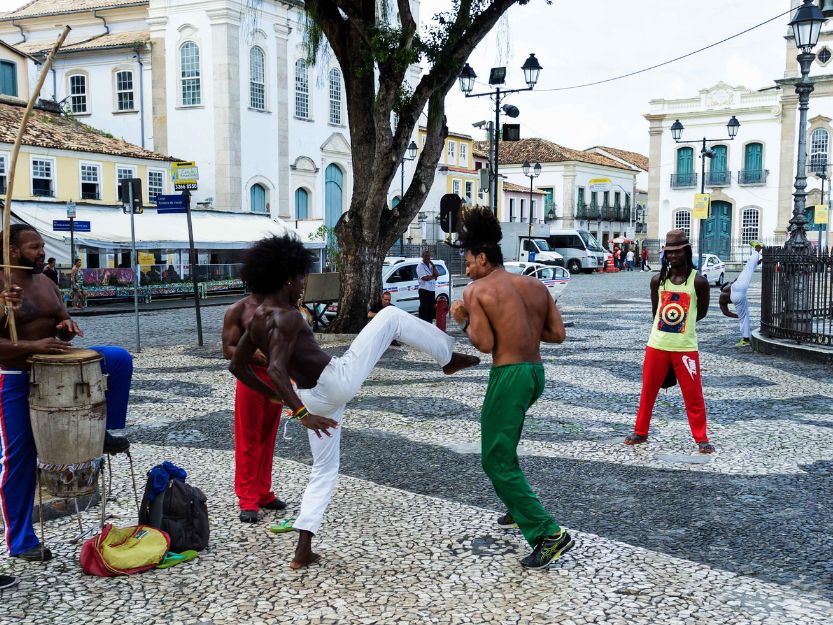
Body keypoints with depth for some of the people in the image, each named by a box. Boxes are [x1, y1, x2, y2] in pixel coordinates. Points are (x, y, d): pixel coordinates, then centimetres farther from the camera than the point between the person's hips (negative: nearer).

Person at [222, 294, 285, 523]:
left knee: (268, 439, 13)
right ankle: (248, 500, 6)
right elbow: (228, 350, -8)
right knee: (248, 441, 0)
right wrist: (252, 353, -27)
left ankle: (263, 493, 23)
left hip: (277, 377, 5)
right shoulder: (237, 311, -4)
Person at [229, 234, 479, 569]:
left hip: (315, 397, 9)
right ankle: (449, 358, 14)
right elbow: (276, 370, -31)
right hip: (338, 380, -8)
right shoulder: (286, 318, -19)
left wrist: (275, 396, 23)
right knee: (390, 315, 2)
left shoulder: (258, 319, 7)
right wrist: (301, 414, -35)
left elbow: (238, 366, 16)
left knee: (324, 470, 20)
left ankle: (303, 551, 15)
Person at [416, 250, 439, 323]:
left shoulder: (431, 265, 15)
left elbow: (437, 274, 1)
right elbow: (425, 278, -18)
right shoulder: (420, 266, -6)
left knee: (431, 308, 10)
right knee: (424, 309, -9)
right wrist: (434, 276, -4)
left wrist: (433, 266, -8)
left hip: (432, 290, 7)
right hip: (424, 290, -7)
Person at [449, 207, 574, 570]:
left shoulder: (477, 290, -7)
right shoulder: (535, 285, 10)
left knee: (497, 461, -1)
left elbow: (484, 344, -15)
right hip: (536, 373, 8)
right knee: (501, 446, 29)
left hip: (509, 376, -8)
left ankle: (550, 535, -8)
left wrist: (464, 320, 2)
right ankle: (518, 511, 38)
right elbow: (558, 334, 7)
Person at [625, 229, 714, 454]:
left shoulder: (698, 281, -7)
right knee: (648, 391, 11)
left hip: (686, 347, -3)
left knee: (693, 394, 1)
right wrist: (668, 325, 11)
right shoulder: (658, 280, 2)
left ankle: (701, 439, 13)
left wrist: (682, 324, 8)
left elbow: (702, 311, 6)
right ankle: (640, 432, 24)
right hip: (657, 345, 3)